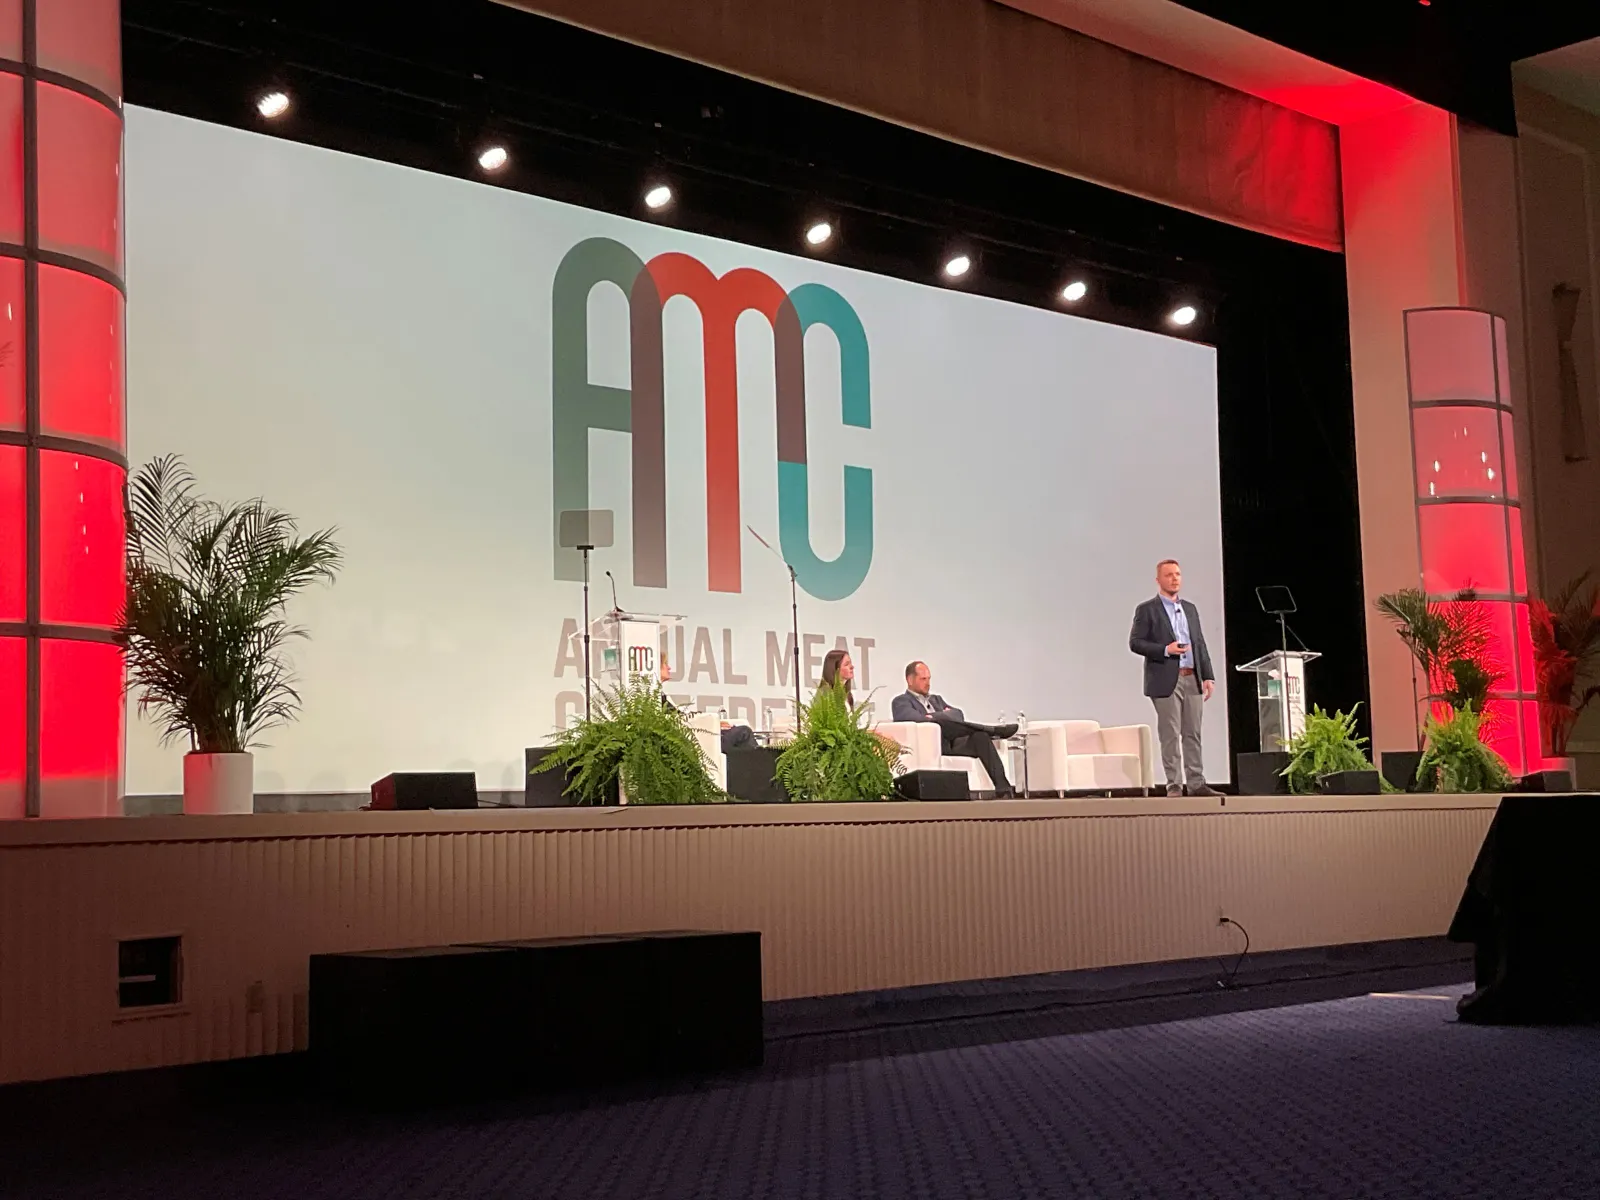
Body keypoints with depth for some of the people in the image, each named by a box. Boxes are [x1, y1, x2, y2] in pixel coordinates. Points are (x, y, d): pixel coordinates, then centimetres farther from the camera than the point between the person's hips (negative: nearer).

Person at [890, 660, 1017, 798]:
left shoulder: (936, 699, 33)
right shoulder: (901, 701, 13)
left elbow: (957, 714, 13)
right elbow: (913, 717, -11)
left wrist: (934, 716, -5)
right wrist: (942, 716, -14)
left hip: (952, 743, 6)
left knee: (980, 737, -24)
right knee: (939, 721, -36)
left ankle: (1003, 788, -35)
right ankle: (993, 730, -34)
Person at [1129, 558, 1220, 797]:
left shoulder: (1190, 609, 17)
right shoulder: (1147, 610, -1)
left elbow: (1200, 644, 17)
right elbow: (1135, 642, -7)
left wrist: (1207, 676, 9)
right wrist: (1165, 650, -18)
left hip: (1192, 680, 5)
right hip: (1166, 681, -5)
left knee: (1193, 734, 6)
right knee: (1170, 735, -3)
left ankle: (1196, 784, 9)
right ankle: (1174, 785, 0)